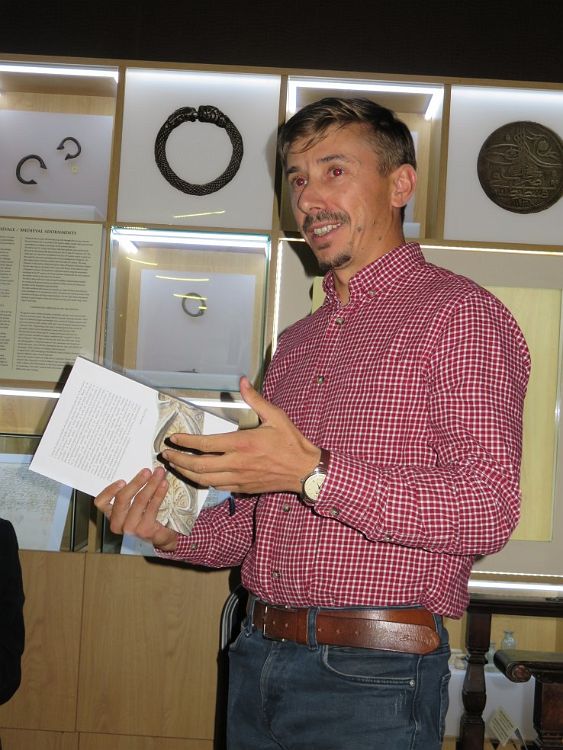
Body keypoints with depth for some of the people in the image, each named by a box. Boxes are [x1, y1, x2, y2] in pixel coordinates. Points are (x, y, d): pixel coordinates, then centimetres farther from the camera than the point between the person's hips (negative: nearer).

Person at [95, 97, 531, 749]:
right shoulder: (297, 341, 16)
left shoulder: (457, 314, -8)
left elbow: (487, 510, -19)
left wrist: (313, 472, -25)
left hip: (371, 674, -7)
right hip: (257, 658, 7)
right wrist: (173, 529, 1)